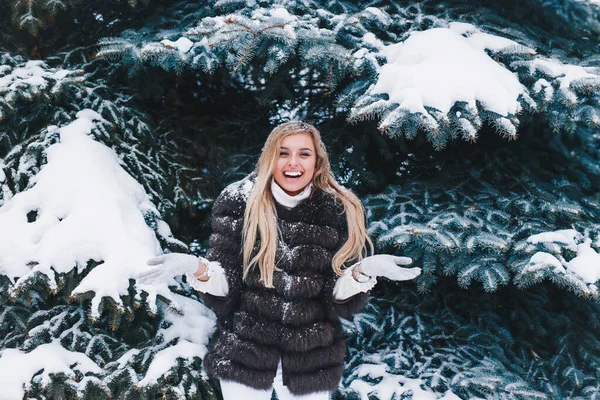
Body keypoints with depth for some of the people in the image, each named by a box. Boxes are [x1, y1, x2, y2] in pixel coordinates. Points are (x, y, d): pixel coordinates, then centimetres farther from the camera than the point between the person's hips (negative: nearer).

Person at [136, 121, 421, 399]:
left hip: (311, 359, 1)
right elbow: (224, 285, -7)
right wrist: (197, 268, -26)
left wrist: (363, 271, -24)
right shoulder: (238, 202, -7)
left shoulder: (337, 211, -5)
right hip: (243, 353, -1)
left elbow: (337, 297, -5)